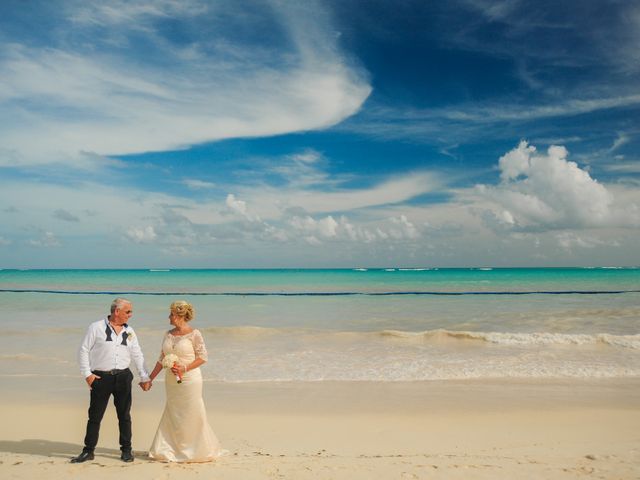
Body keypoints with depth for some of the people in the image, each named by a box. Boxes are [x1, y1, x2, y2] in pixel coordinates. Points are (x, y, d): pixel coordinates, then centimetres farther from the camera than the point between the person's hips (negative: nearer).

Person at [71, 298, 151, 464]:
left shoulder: (129, 331, 7)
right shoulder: (96, 327, -4)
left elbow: (137, 356, 11)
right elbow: (83, 350, -2)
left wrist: (145, 377, 9)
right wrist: (87, 374, -8)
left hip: (123, 377, 3)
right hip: (101, 377, -3)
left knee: (124, 415, 10)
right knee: (95, 416, 6)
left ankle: (126, 450, 23)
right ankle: (88, 451, 22)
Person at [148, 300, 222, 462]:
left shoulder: (194, 334, -10)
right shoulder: (168, 334, 8)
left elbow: (202, 357, -9)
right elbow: (162, 359, 13)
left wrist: (184, 368, -19)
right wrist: (150, 378, 13)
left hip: (189, 380, -5)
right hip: (171, 381, 6)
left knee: (192, 415, 1)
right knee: (173, 415, 11)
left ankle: (200, 450, 17)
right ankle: (169, 450, 22)